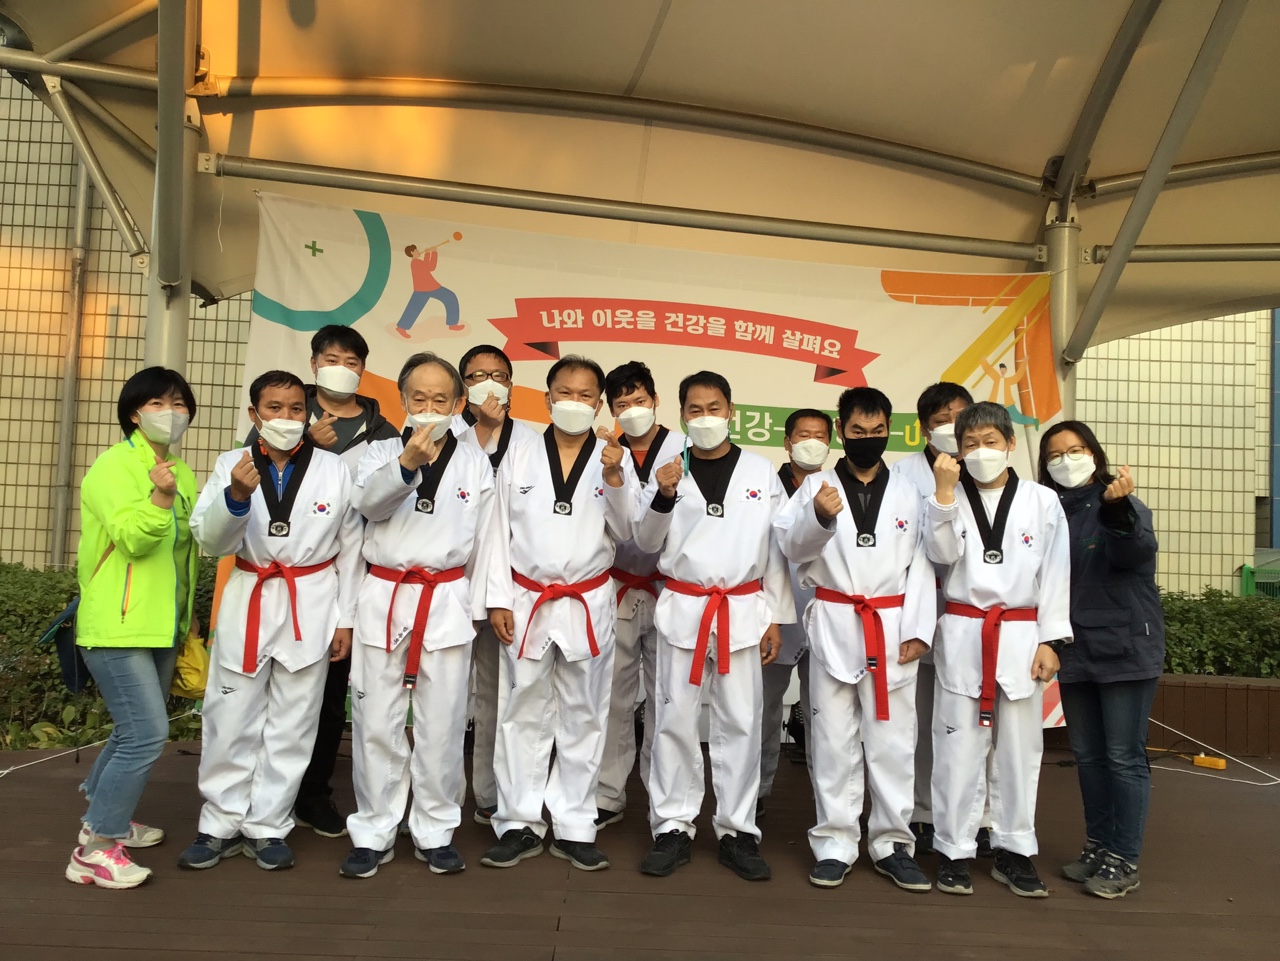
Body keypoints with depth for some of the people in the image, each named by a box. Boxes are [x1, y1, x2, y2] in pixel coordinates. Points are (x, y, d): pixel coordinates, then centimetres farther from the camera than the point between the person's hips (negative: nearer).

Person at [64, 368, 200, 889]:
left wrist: (188, 611, 25)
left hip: (161, 626, 8)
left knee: (136, 730, 19)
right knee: (148, 734, -14)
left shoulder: (183, 473, 11)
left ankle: (105, 818, 38)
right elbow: (133, 539, -23)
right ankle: (94, 851, -1)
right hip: (116, 626, -8)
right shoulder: (113, 465, -12)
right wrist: (160, 497, -40)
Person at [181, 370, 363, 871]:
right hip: (249, 600, 1)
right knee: (231, 720, 6)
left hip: (311, 607, -1)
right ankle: (221, 824, 23)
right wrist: (236, 496, -25)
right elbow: (211, 540, -5)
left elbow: (350, 548, 2)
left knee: (291, 725, 7)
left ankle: (267, 827, 21)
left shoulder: (335, 470, -2)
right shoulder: (231, 465, 1)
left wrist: (345, 618, 1)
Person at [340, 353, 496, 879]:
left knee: (443, 725, 5)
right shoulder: (381, 452, 6)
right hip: (384, 598, 0)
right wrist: (407, 462, -34)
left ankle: (434, 831, 21)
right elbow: (368, 500, -16)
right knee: (376, 722, 4)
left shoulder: (475, 462, 7)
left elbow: (483, 540, 10)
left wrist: (475, 607, 9)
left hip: (447, 602, 0)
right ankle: (373, 833, 19)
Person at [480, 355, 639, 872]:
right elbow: (500, 529, 3)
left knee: (583, 717, 8)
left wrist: (615, 477, -18)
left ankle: (574, 827, 21)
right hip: (527, 601, 0)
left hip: (589, 605, 0)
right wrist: (498, 599, -2)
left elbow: (628, 532, -4)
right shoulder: (520, 453, 3)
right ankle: (519, 824, 20)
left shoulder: (615, 456, 2)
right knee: (523, 715, 7)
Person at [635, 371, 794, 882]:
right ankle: (673, 828, 16)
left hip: (743, 611, 0)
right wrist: (663, 496, -12)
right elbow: (646, 542, 5)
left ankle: (737, 831, 17)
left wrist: (775, 618, 4)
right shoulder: (669, 470, 5)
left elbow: (775, 549, 7)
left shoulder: (761, 472, 5)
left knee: (741, 723, 5)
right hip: (682, 609, 0)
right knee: (675, 720, 3)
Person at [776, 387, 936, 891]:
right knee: (834, 739, 6)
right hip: (833, 625, -1)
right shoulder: (817, 485, 4)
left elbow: (921, 564, 5)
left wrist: (918, 629, -3)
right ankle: (835, 844, 17)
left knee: (892, 740, 7)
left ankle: (892, 843, 20)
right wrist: (820, 517, -26)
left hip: (892, 628, 1)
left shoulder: (907, 492, 8)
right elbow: (793, 547, -6)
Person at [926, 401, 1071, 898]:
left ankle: (1014, 852, 22)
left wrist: (1050, 640, -1)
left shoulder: (1042, 501, 4)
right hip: (962, 635, 0)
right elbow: (941, 553, -10)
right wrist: (945, 490, -16)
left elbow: (1055, 574, 3)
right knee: (959, 746, 3)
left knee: (1019, 749, 8)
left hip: (1021, 636, 1)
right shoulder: (949, 497, 5)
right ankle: (954, 851, 14)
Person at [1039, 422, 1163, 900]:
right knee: (1087, 756, 13)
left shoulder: (1124, 506, -7)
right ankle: (1098, 846, 26)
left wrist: (1117, 507, -46)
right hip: (1076, 651, 5)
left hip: (1126, 648, -5)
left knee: (1124, 757, -1)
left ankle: (1123, 861, 9)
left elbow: (1137, 550, -28)